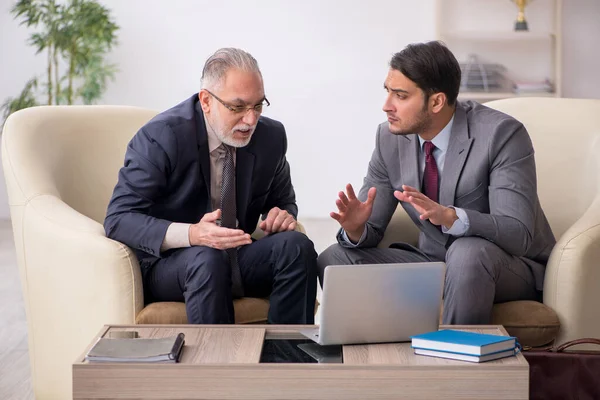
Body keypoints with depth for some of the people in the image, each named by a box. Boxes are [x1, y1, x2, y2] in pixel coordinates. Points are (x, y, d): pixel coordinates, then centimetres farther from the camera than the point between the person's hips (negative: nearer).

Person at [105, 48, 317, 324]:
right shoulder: (159, 137, -17)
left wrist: (282, 215, -12)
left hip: (235, 257, 5)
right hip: (166, 263, -4)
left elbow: (283, 200, 15)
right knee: (208, 259, -36)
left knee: (297, 246, -22)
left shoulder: (271, 136, -2)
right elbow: (118, 219, -20)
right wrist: (191, 234, -36)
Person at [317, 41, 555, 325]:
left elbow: (518, 234, -27)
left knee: (468, 252, -37)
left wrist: (450, 216, -43)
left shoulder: (501, 134, -19)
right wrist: (355, 227, -24)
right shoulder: (390, 137, -4)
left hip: (507, 265, -4)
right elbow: (370, 229, 1)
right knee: (334, 260, -12)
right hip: (435, 260, 5)